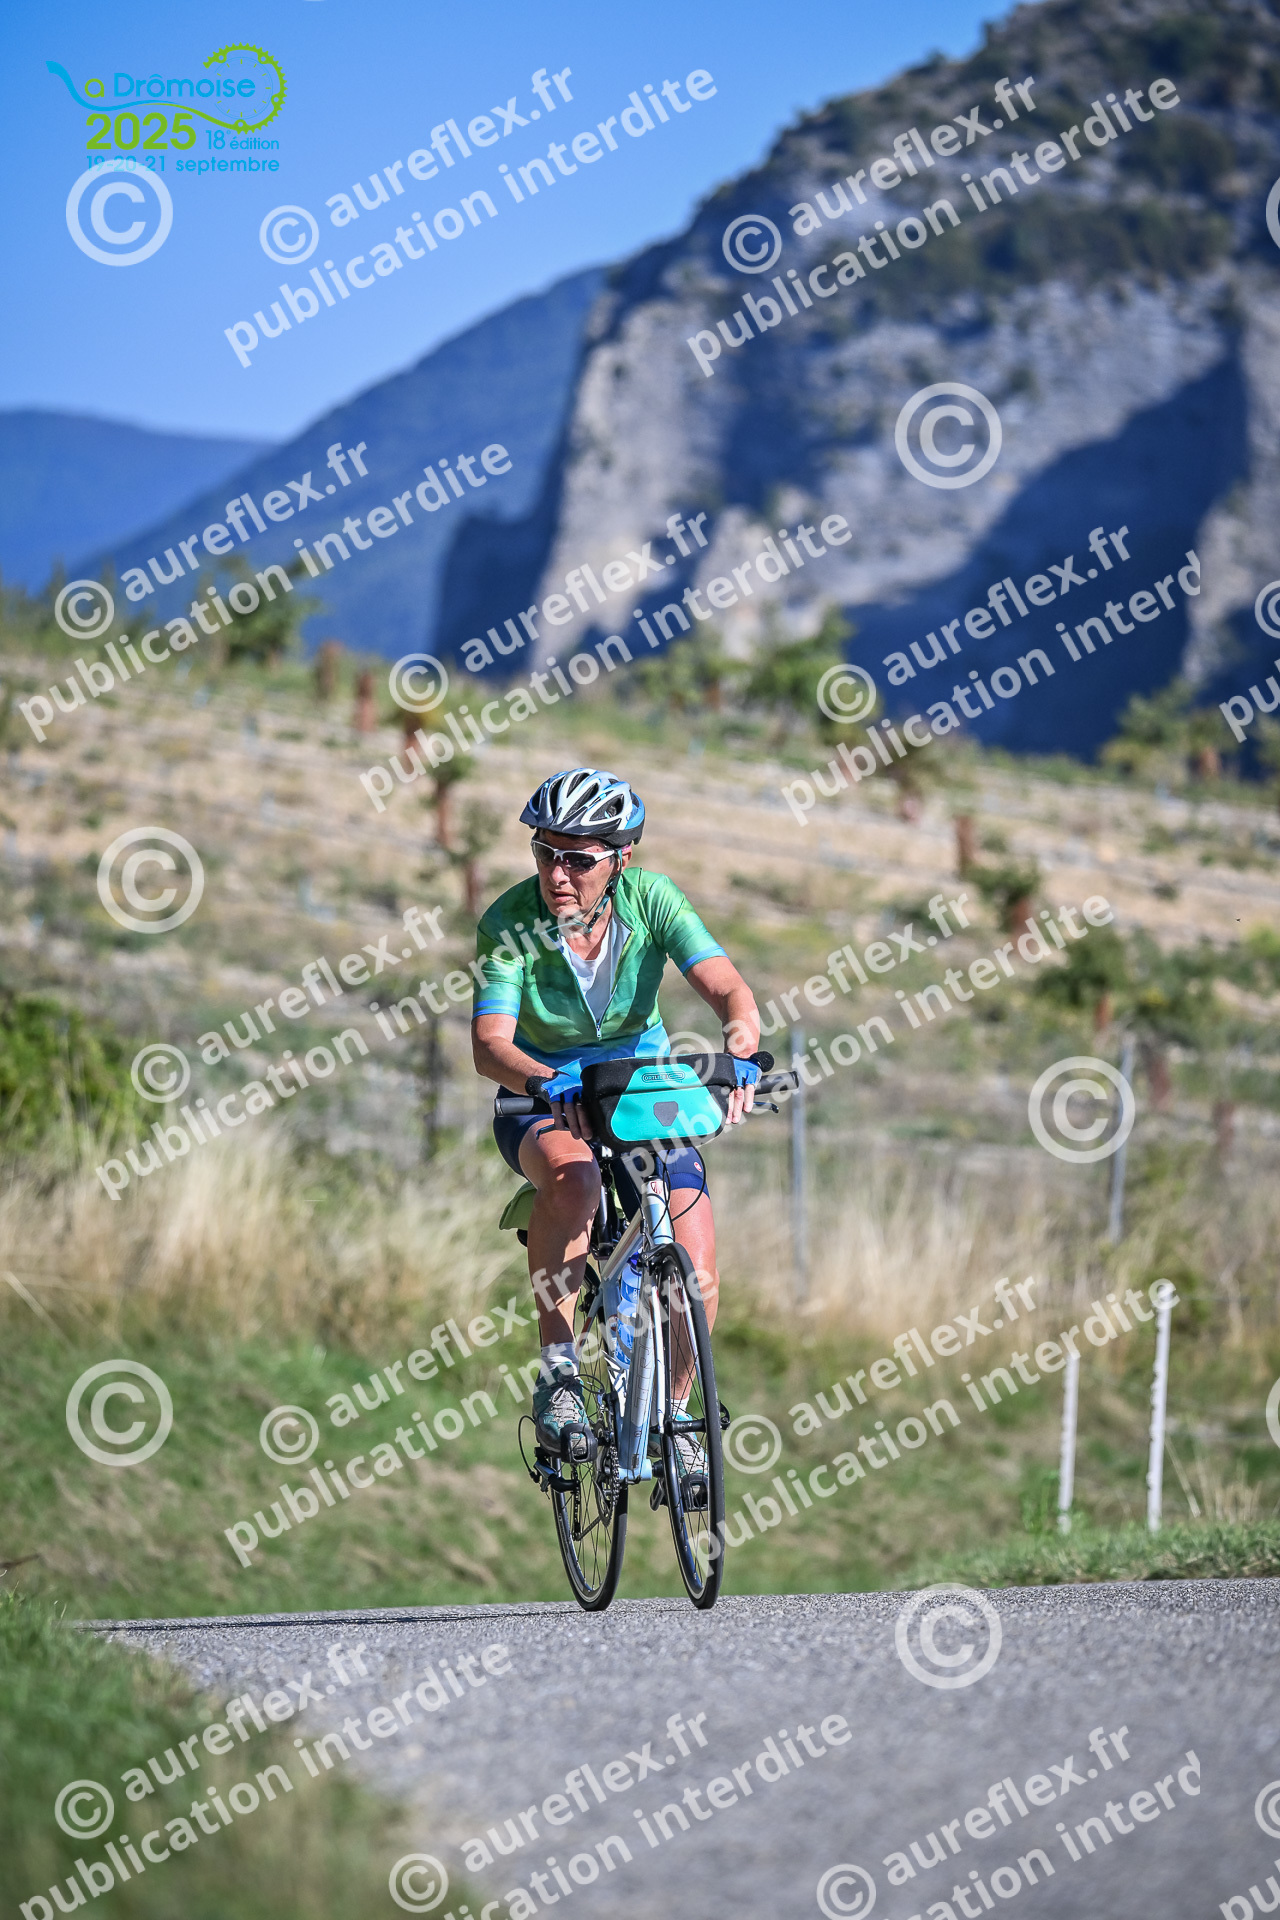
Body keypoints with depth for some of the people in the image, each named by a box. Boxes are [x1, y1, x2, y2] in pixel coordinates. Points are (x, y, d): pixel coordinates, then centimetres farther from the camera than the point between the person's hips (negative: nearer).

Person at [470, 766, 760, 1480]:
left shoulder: (650, 899, -16)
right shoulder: (511, 921, -19)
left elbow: (728, 988, -25)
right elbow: (490, 1042, -28)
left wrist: (741, 1053, -47)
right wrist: (550, 1083, -48)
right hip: (543, 1104, -2)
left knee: (697, 1278, -15)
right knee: (572, 1176, -39)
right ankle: (558, 1371, -30)